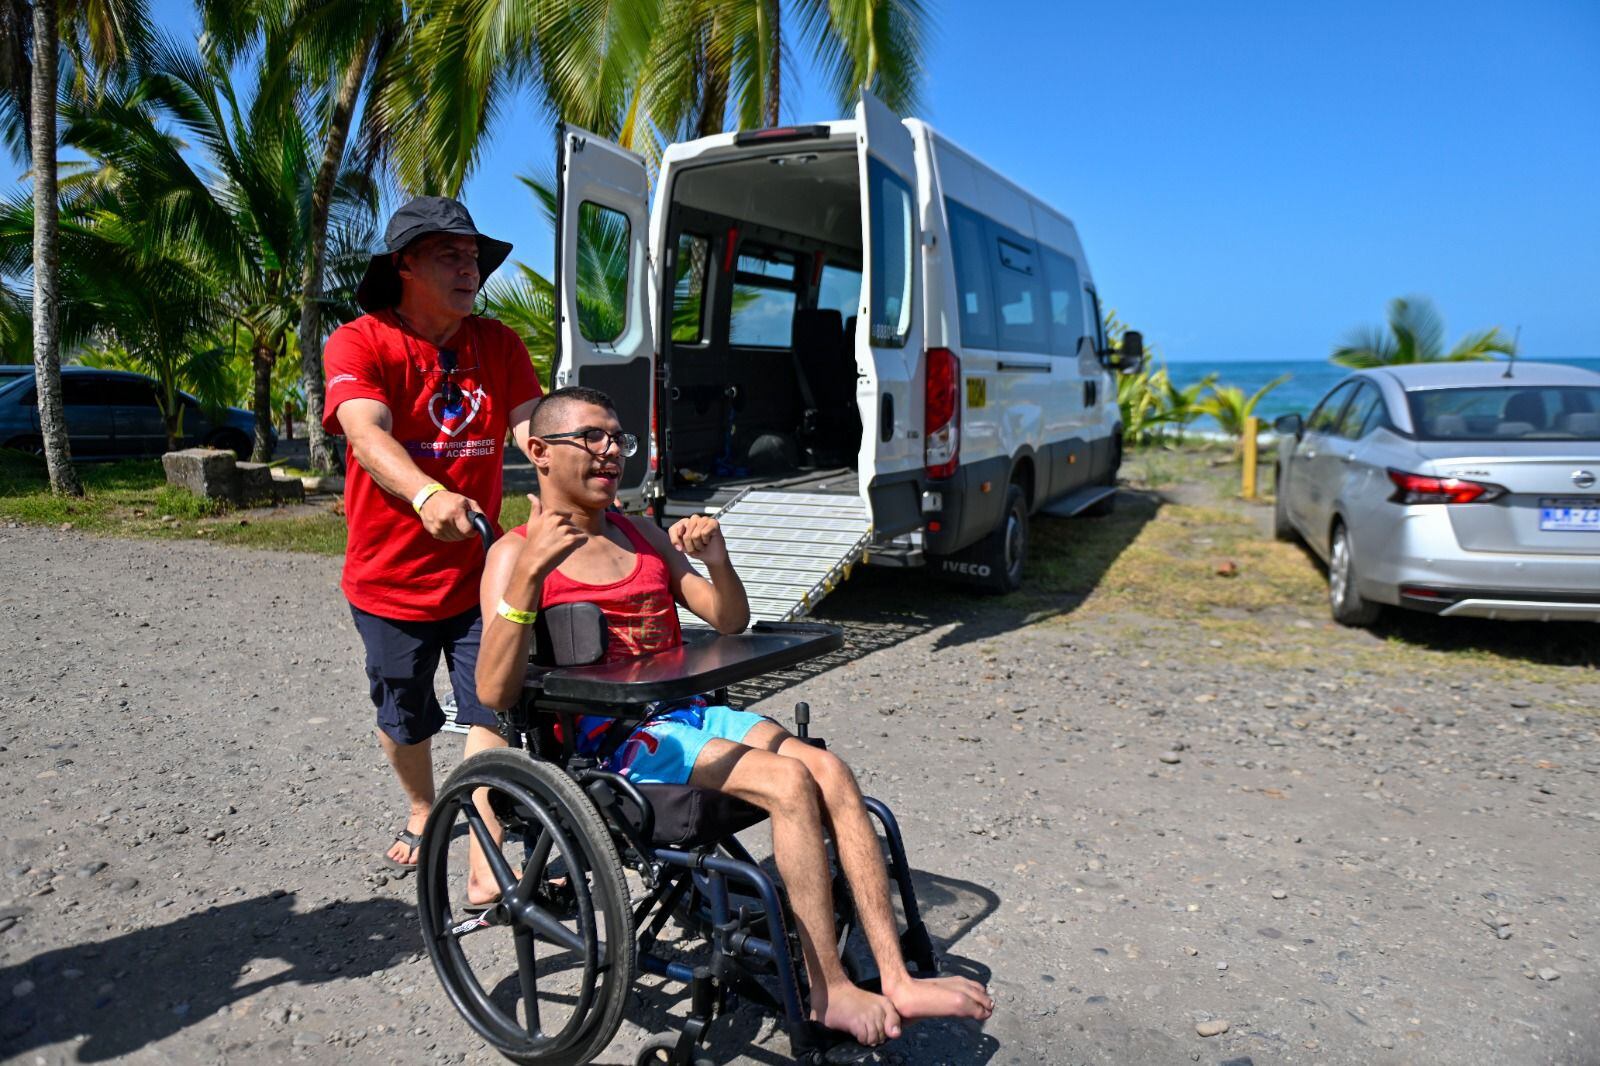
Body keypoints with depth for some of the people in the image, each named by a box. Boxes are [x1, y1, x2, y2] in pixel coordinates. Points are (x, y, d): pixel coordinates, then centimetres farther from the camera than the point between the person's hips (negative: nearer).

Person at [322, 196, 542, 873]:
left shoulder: (497, 345, 3)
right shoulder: (359, 343, -9)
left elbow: (531, 425, -10)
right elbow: (368, 433, -27)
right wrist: (428, 495, -47)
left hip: (478, 574, 2)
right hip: (389, 579, -1)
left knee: (490, 711, -3)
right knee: (404, 720, 17)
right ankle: (421, 811, 45)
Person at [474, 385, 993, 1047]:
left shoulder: (642, 533, 17)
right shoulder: (516, 553, -3)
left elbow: (731, 622, 16)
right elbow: (495, 692, -15)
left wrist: (716, 560, -6)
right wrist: (531, 572, -27)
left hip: (688, 712, 6)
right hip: (609, 738, -6)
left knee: (831, 771, -15)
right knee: (788, 781, -24)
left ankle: (896, 981, -12)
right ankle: (830, 994, -11)